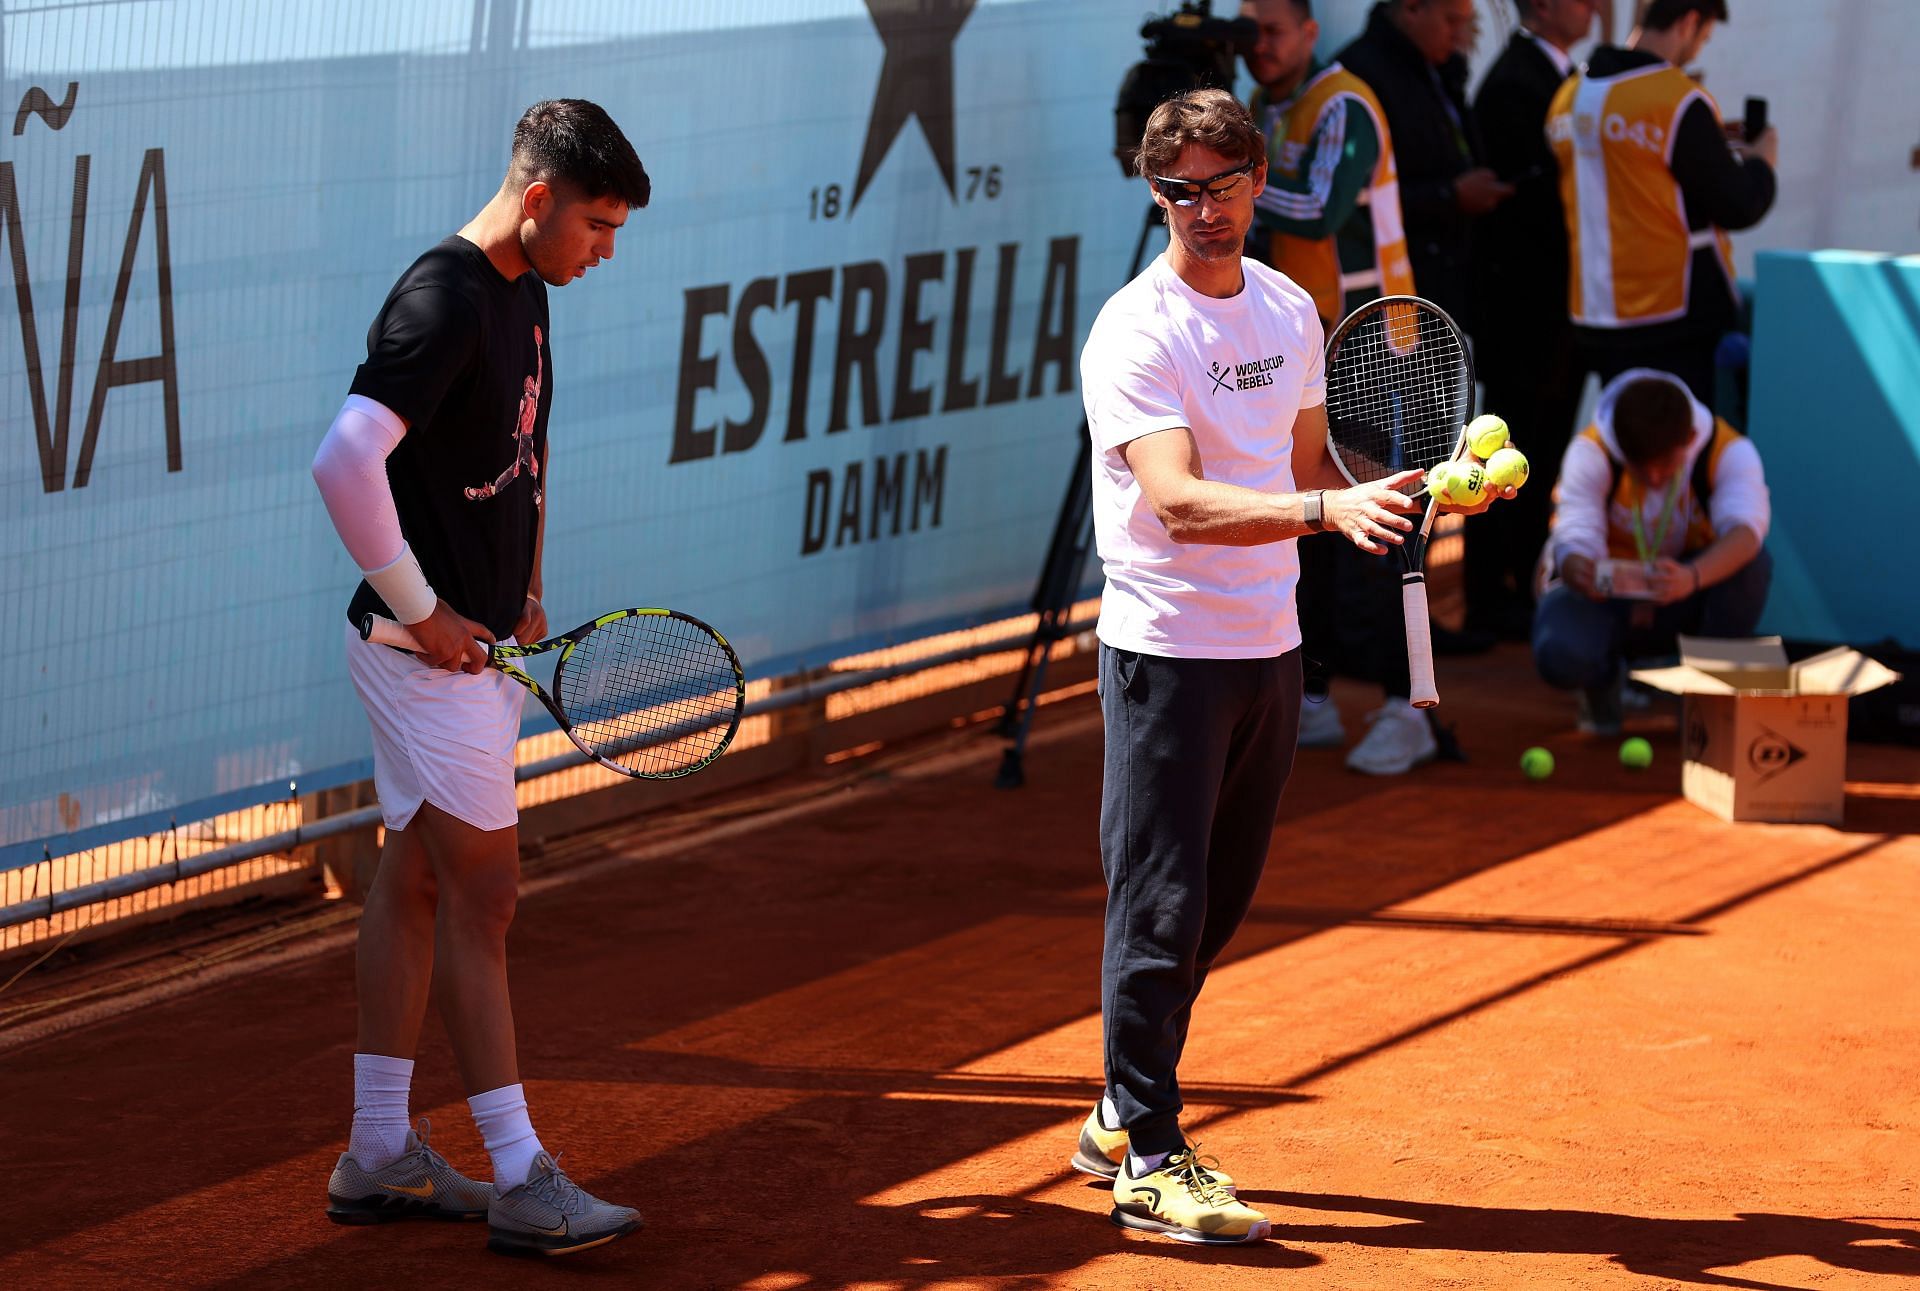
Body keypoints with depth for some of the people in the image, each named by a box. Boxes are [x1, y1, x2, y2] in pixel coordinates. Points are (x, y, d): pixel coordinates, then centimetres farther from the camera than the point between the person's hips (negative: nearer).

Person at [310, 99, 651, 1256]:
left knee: (416, 884, 13)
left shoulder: (524, 293, 10)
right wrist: (422, 613, -21)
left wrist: (525, 589, 17)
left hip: (477, 643, 9)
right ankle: (521, 1182, -2)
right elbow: (345, 463, -30)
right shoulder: (443, 303, -20)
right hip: (429, 648, -9)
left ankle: (379, 1156, 19)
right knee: (483, 896, -6)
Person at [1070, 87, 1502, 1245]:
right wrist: (1326, 509, -38)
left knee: (1221, 901, 13)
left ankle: (1125, 1117, 26)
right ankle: (1149, 1163, 1)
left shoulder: (1293, 312, 8)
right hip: (1169, 655, -7)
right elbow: (1179, 504, -27)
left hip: (1270, 649, 7)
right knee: (1160, 907, -5)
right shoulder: (1137, 333, -15)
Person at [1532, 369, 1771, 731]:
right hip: (1607, 595, -1)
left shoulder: (1728, 451, -22)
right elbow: (1575, 535, -32)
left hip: (1685, 602, 1)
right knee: (1560, 655, -37)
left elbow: (1745, 527, -40)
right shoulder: (1590, 452, -23)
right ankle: (1602, 680, 5)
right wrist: (1577, 569, -59)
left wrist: (1691, 577, -62)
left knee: (1754, 564, -33)